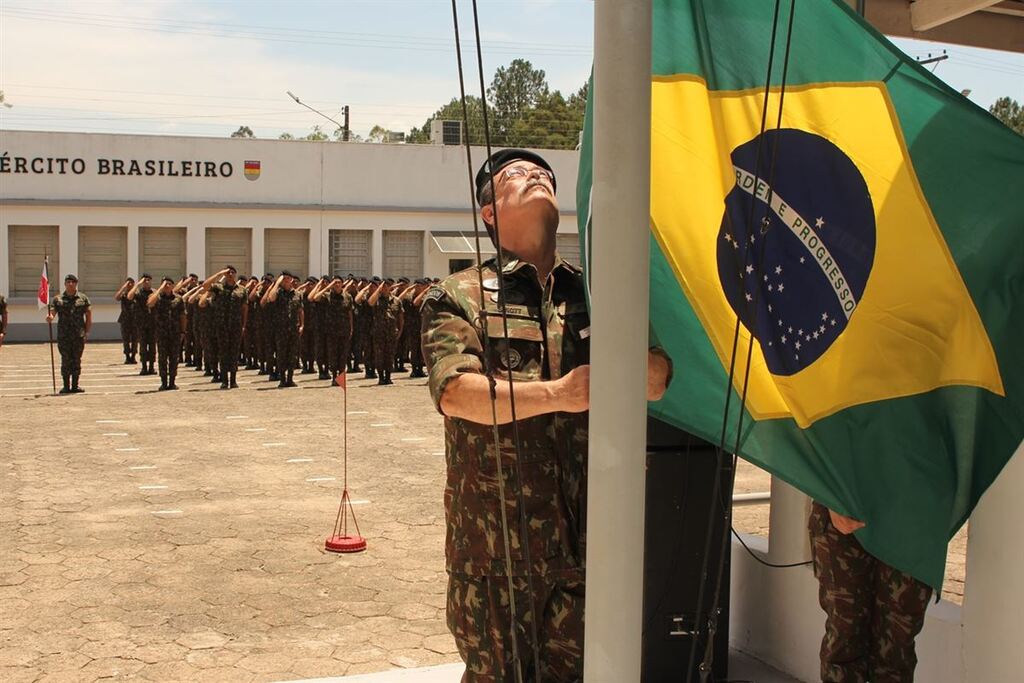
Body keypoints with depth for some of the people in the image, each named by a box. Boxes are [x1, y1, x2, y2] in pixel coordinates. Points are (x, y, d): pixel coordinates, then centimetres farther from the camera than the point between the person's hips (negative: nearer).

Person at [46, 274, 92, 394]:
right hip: (63, 335, 0)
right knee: (66, 360, 0)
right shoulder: (57, 299, 7)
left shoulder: (83, 298, 7)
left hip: (79, 335, 0)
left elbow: (89, 316, 7)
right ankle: (66, 386, 5)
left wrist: (87, 332, 0)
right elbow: (52, 313, -1)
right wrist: (49, 318, -25)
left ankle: (75, 385, 10)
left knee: (77, 360, 4)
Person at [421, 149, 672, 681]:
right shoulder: (459, 296, 1)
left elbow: (658, 378, 3)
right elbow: (454, 393, -16)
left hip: (585, 535, 3)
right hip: (493, 537, -3)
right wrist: (555, 394, -25)